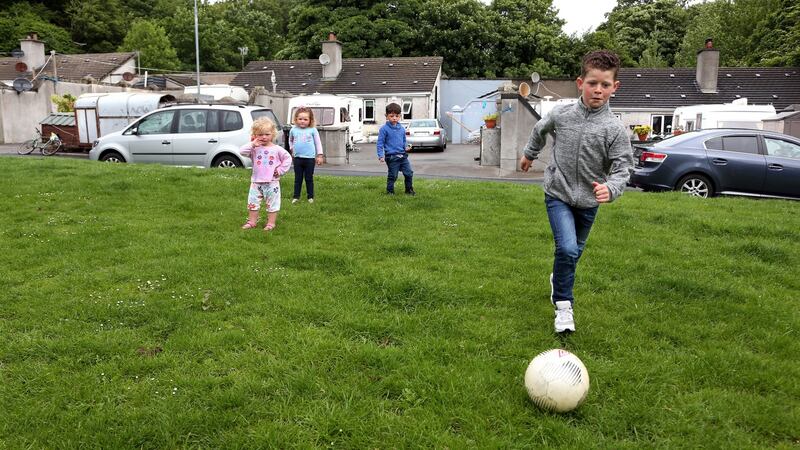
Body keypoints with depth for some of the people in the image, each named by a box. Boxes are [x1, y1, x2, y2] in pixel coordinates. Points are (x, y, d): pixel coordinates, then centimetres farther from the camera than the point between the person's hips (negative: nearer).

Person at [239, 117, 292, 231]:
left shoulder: (277, 149, -3)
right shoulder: (254, 148, -1)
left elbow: (288, 158, 2)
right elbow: (242, 151, -13)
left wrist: (280, 170, -4)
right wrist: (252, 144, -22)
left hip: (272, 182, -2)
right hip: (256, 181, 2)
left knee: (272, 203, 4)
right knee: (253, 202, 9)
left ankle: (271, 223, 15)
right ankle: (252, 221, 21)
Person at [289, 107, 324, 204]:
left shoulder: (313, 130, -3)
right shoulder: (293, 130, 4)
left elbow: (318, 143, 3)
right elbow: (290, 140, 24)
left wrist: (319, 155, 1)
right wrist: (292, 148, 11)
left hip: (310, 158, -2)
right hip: (297, 158, 2)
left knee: (309, 178, 6)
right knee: (298, 178, 9)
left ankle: (310, 196, 16)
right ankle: (296, 197, 14)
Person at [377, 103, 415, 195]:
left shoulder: (402, 128, 10)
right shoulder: (384, 129, -6)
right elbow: (380, 143, -6)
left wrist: (406, 147, 2)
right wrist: (381, 155, -14)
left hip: (403, 155, 5)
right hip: (391, 157, -5)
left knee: (409, 173, 6)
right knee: (392, 176, 1)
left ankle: (409, 190, 22)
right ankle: (390, 191, 17)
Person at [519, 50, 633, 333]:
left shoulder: (615, 129, -13)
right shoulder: (561, 115, -8)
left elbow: (622, 167, -17)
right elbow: (540, 130, 14)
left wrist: (610, 188, -38)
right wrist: (529, 154, 28)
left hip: (588, 201, 2)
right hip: (558, 194, -1)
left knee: (574, 251, 19)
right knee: (567, 248, -20)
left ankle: (559, 278, 50)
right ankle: (563, 306, -8)